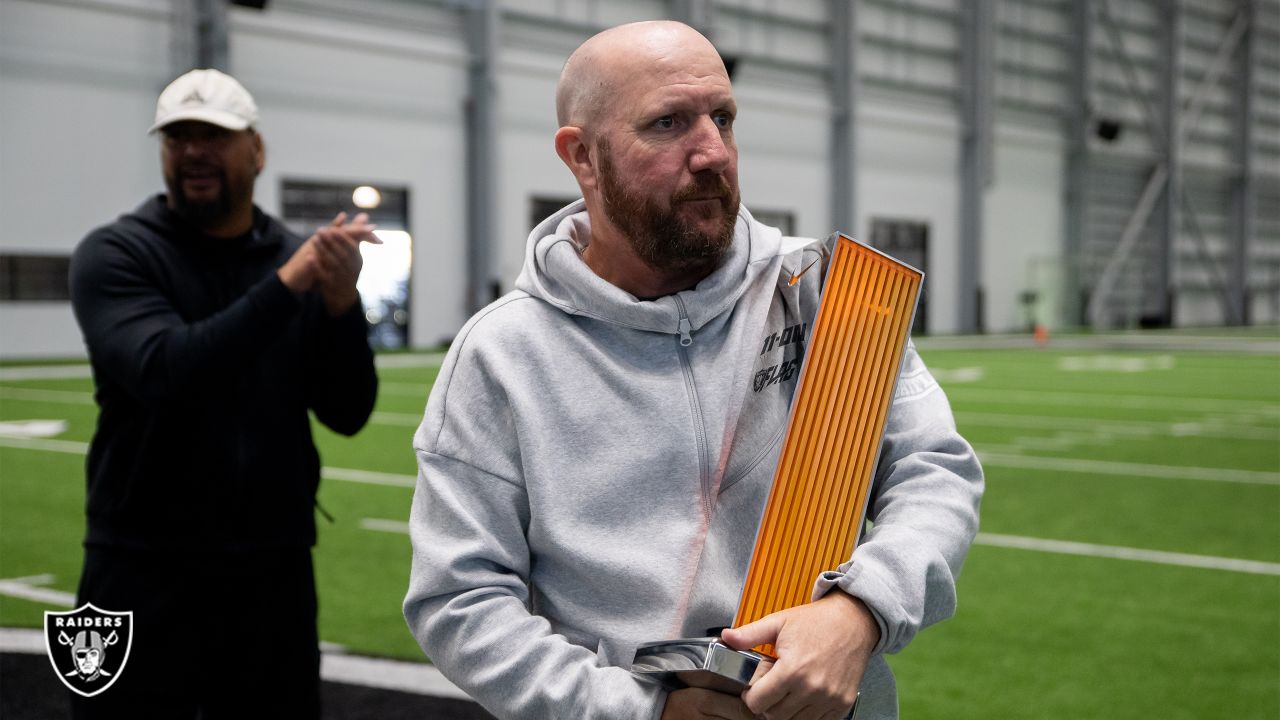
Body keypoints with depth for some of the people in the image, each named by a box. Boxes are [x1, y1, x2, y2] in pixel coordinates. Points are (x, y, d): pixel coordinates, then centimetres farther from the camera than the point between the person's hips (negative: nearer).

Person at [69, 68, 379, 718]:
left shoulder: (302, 260, 5)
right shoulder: (116, 255, -4)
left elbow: (347, 415, -1)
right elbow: (166, 374, -22)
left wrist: (340, 304, -17)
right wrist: (286, 284, -27)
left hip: (276, 574, 3)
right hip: (146, 578, -3)